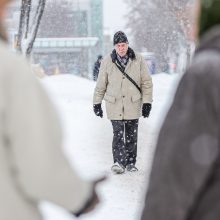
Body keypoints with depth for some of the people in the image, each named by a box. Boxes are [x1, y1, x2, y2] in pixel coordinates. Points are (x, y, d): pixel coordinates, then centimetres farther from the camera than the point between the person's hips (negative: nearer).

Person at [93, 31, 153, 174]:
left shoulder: (138, 60, 0)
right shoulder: (107, 62, 0)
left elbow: (147, 83, 4)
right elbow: (101, 85, 9)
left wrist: (147, 102, 0)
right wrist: (97, 103, 10)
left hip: (133, 104, 1)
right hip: (114, 105, -1)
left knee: (131, 135, 7)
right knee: (118, 134, -10)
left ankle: (130, 162, 18)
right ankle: (119, 162, -11)